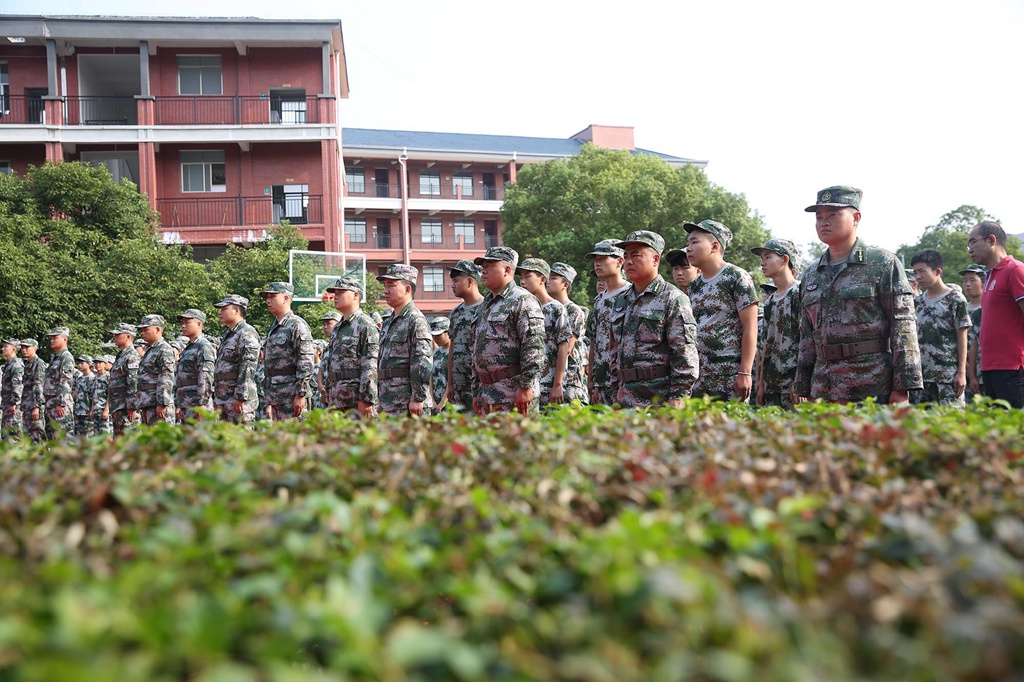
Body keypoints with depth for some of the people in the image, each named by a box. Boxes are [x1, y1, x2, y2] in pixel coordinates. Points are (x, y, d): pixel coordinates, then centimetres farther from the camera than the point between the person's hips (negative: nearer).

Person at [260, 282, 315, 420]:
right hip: (275, 398, 9)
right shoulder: (273, 328, 20)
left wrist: (301, 395, -21)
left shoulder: (297, 325, -9)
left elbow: (306, 363, -16)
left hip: (291, 397, -9)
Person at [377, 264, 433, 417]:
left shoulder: (416, 320, -10)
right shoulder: (388, 323, 19)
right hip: (387, 403, 9)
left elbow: (423, 364, -17)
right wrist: (380, 400, 20)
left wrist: (418, 399, -21)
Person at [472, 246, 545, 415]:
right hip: (486, 396, 9)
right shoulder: (485, 305, 21)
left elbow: (534, 347, -15)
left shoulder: (522, 300, -6)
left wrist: (526, 387, -20)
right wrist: (476, 393, 20)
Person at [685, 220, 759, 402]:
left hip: (730, 377, -6)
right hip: (697, 376, 7)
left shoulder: (737, 277, -4)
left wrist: (745, 372, -15)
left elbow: (750, 327, -9)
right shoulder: (693, 287, 16)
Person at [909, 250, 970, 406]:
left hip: (948, 375, -5)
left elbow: (962, 336, -2)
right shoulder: (917, 302, 14)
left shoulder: (955, 299, -1)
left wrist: (962, 372, -7)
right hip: (920, 374, 5)